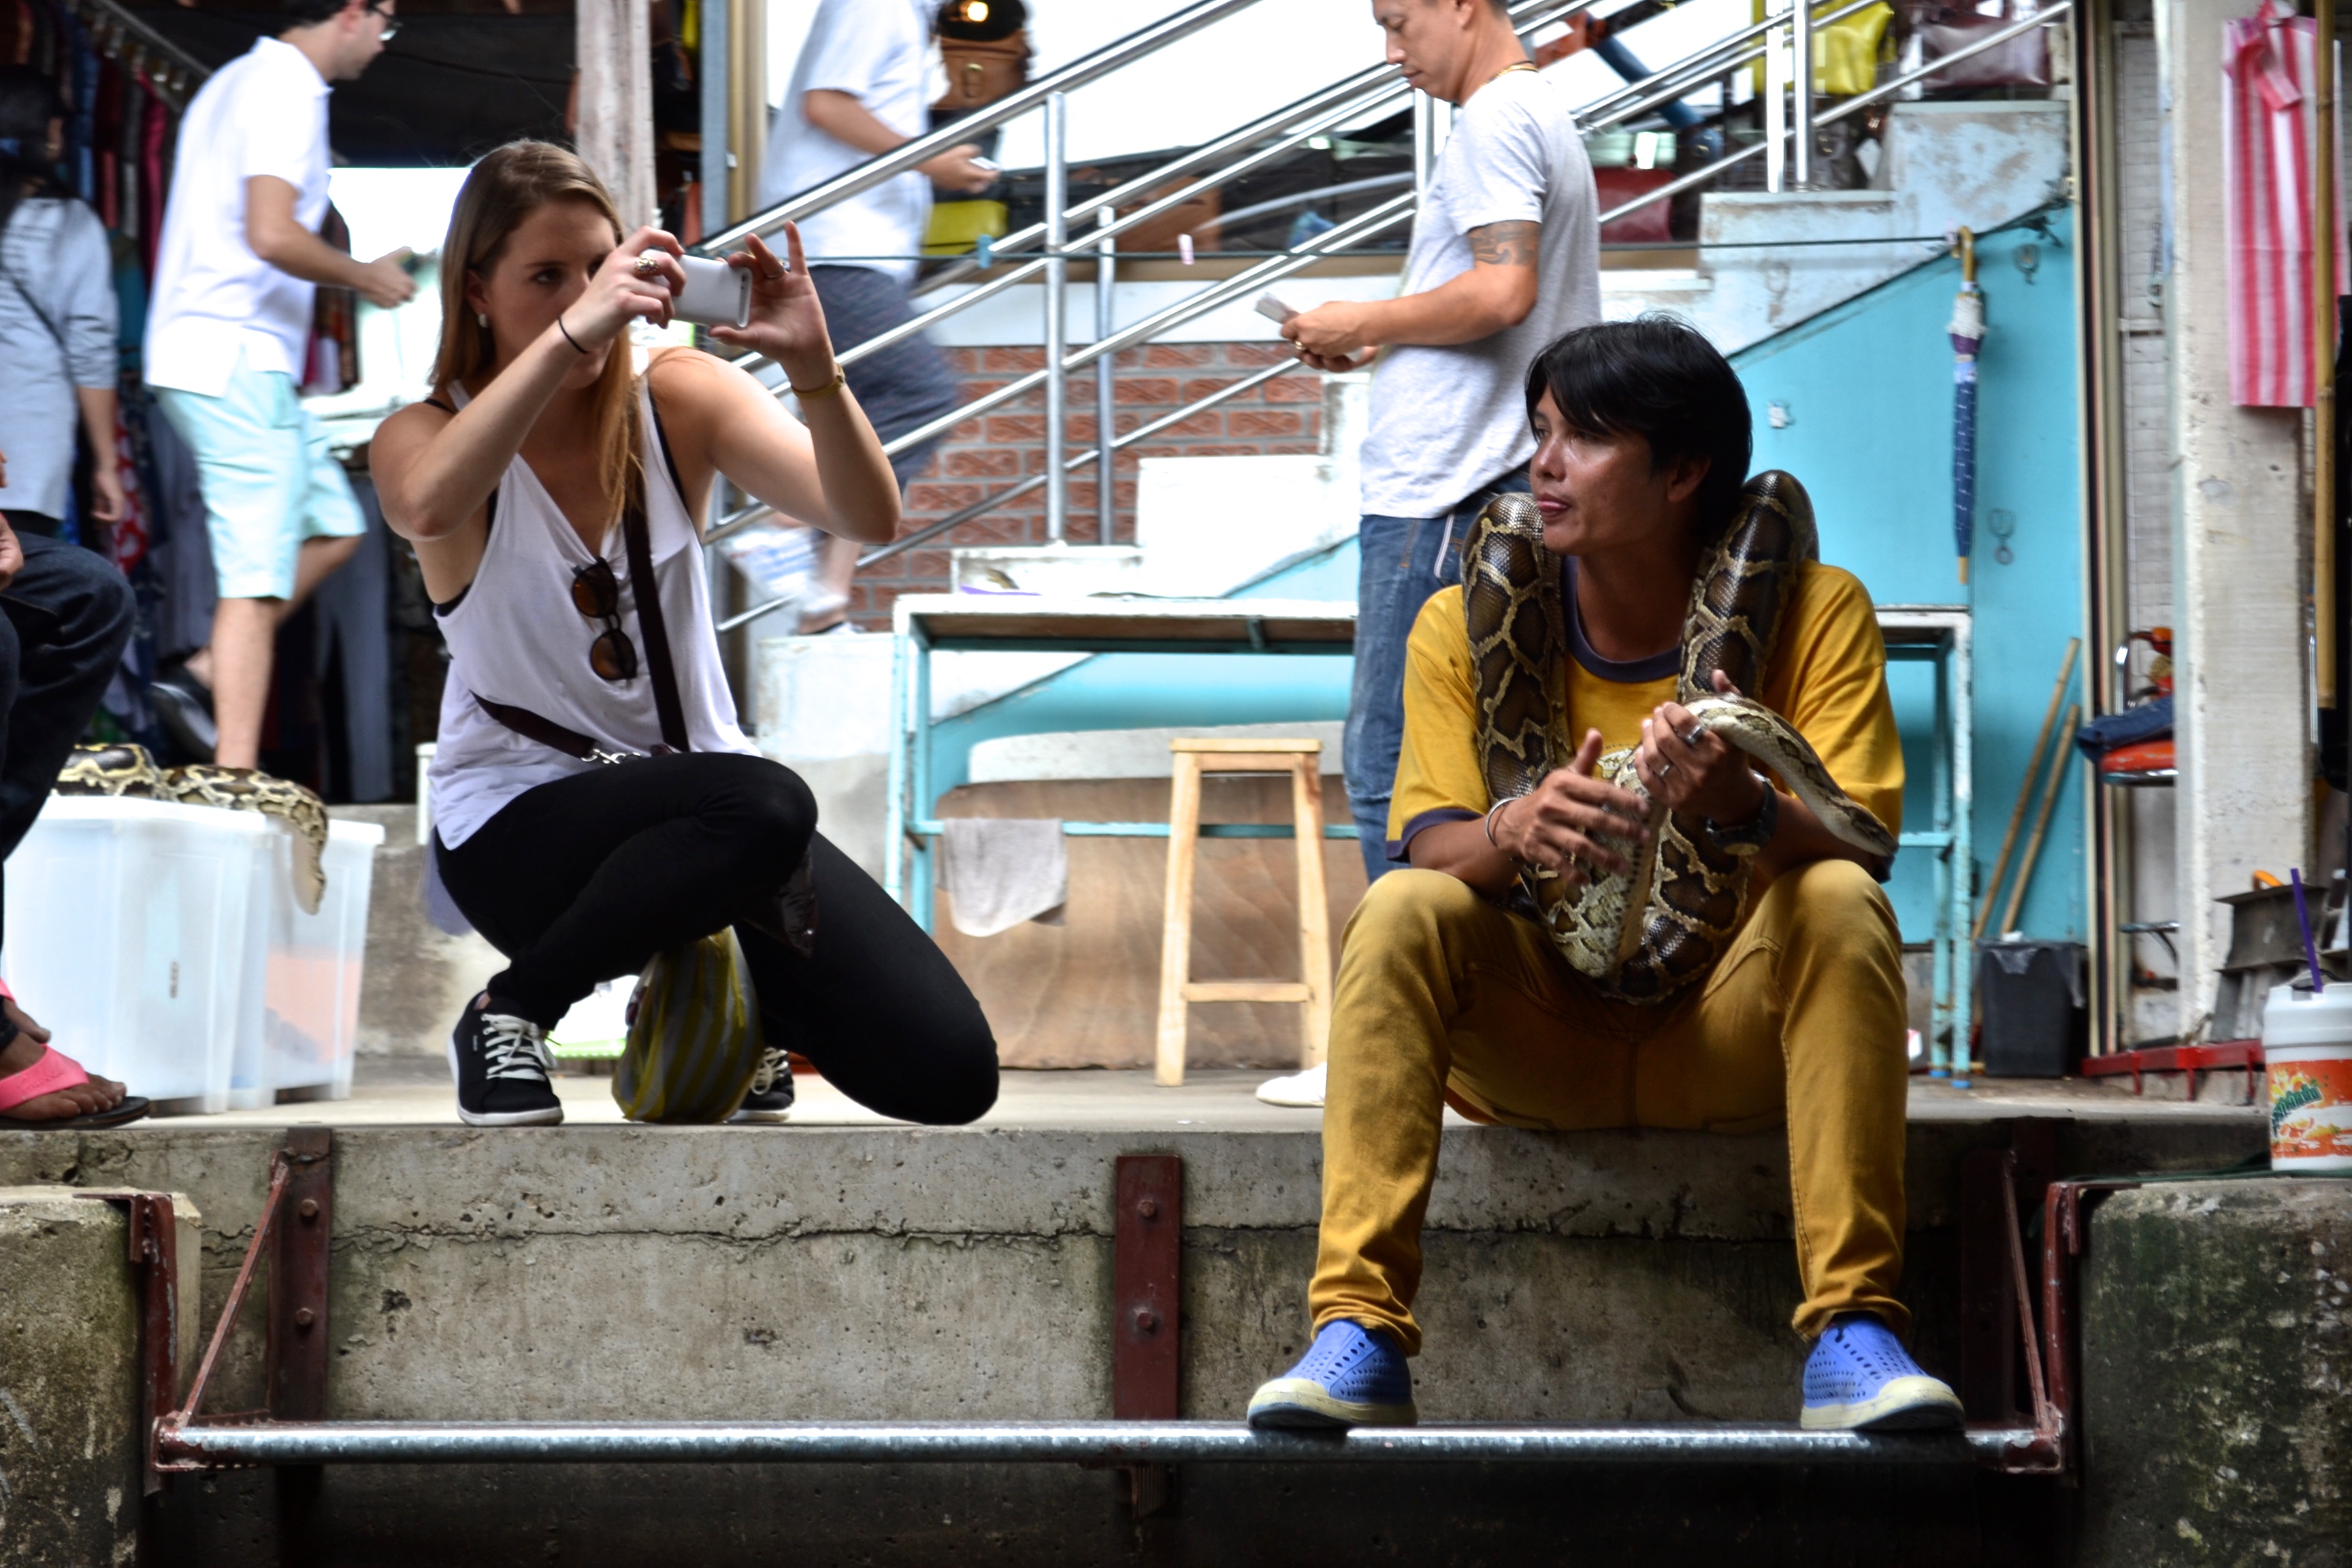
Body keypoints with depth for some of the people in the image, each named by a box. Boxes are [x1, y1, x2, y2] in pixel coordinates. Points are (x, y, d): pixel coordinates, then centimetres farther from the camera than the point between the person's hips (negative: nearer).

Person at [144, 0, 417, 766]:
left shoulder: (239, 80, 19)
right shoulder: (290, 89, -13)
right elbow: (271, 235, -24)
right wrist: (366, 277, -9)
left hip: (209, 350, 10)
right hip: (238, 360, -10)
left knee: (333, 527, 15)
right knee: (257, 580, -10)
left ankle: (200, 680, 9)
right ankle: (235, 784, -10)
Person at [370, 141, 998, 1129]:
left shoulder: (678, 400, -2)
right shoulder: (425, 436, -8)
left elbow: (870, 518, -14)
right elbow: (427, 507, -36)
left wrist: (814, 370, -32)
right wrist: (570, 337, -42)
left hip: (701, 799, 4)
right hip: (520, 824, -4)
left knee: (948, 1072, -10)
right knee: (760, 806, -38)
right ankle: (509, 1013, -15)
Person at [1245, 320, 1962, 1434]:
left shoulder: (1812, 611, -4)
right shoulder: (1467, 625, 0)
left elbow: (1860, 841, -15)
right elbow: (1429, 844, -9)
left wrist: (1744, 811, -38)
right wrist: (1513, 832, -34)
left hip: (1728, 1042, -1)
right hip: (1531, 1041, 1)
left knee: (1842, 903, -28)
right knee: (1401, 909, -26)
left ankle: (1851, 1330, -32)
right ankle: (1358, 1327, -33)